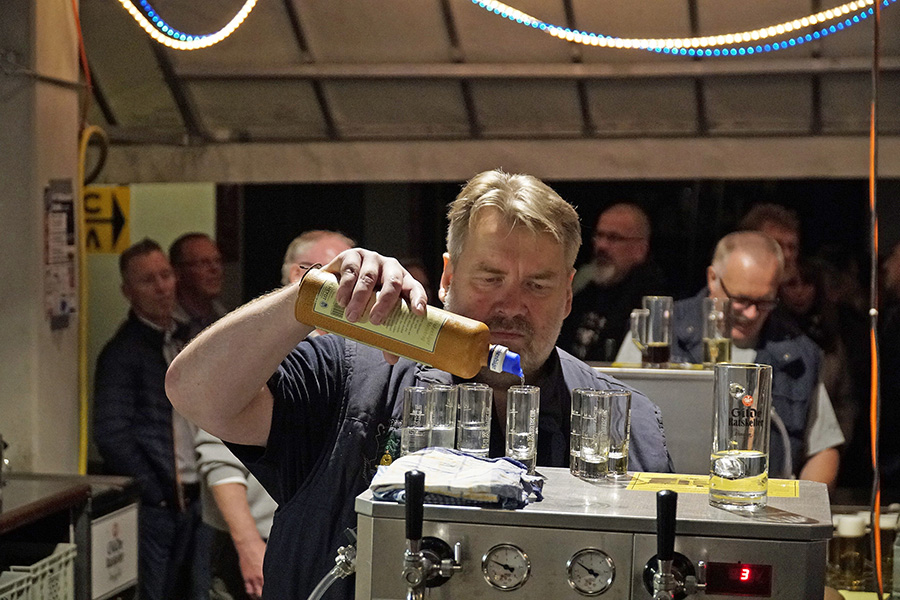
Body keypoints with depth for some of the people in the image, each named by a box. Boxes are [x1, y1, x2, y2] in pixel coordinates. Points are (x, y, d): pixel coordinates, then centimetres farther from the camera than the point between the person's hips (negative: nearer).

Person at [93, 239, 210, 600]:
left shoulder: (185, 340, 14)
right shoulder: (121, 353, -9)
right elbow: (112, 436, -14)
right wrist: (158, 493, -12)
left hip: (194, 500, 7)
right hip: (153, 506, -7)